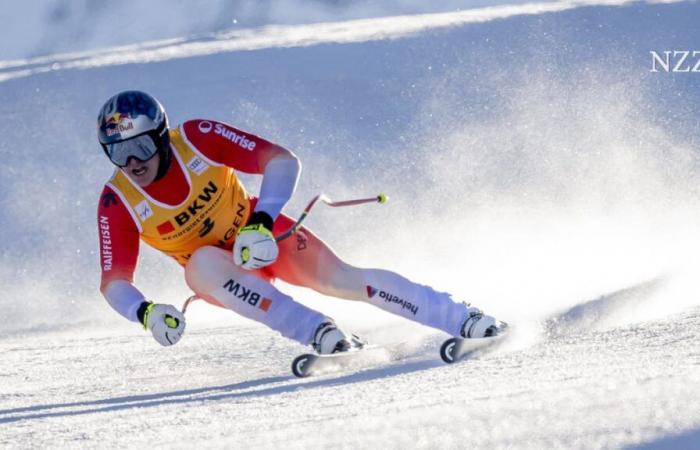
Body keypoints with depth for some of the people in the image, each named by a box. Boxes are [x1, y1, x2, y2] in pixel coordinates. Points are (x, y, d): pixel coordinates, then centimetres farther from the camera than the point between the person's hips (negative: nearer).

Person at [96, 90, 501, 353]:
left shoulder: (197, 139, -24)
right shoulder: (118, 202, -20)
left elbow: (283, 161, -24)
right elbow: (114, 281, -15)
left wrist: (261, 222, -39)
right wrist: (146, 313, -37)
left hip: (262, 234, -1)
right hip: (218, 268, 1)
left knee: (341, 278, -21)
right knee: (202, 264, -35)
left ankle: (464, 319, -15)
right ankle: (321, 334, -35)